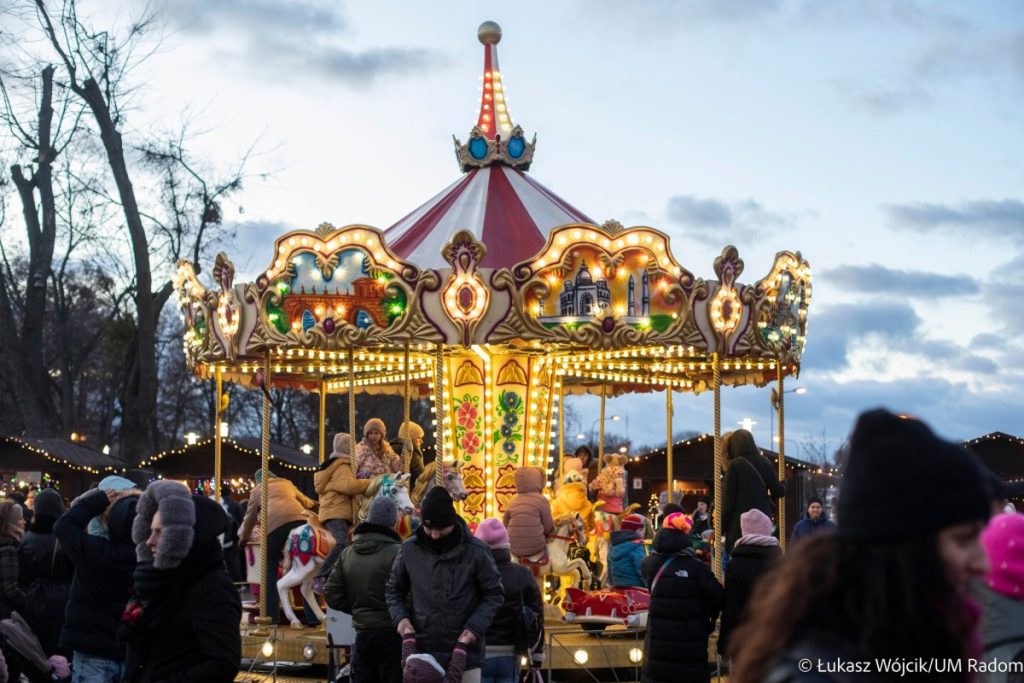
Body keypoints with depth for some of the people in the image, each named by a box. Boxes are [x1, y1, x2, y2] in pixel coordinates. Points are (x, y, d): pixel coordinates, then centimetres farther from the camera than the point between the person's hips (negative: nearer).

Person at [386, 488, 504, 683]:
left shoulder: (476, 551, -7)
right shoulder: (410, 550, -1)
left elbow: (494, 594, 1)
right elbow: (394, 590, 13)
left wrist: (475, 627, -13)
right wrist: (400, 617, -5)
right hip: (421, 652, 2)